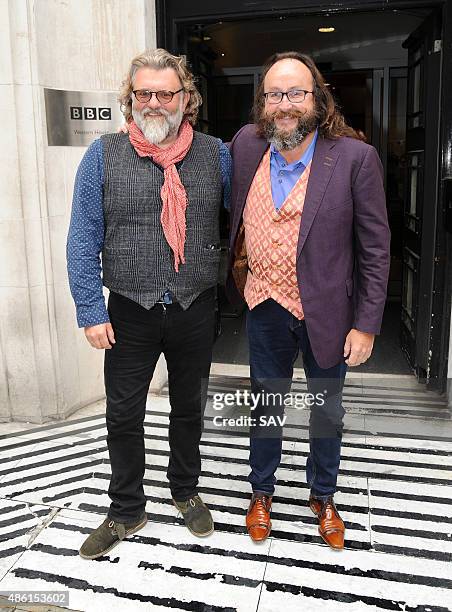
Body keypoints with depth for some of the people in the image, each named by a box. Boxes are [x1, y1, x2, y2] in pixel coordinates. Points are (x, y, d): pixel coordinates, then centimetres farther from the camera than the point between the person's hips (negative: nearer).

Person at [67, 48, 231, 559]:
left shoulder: (216, 154, 0)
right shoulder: (103, 156, -4)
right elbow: (83, 239, -6)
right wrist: (91, 311, -10)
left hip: (196, 309, 1)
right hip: (130, 311, -1)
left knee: (189, 408, 17)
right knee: (123, 415, 10)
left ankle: (185, 492, 41)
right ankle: (126, 510, 32)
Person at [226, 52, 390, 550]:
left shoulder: (355, 157, -14)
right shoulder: (246, 144, -4)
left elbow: (375, 249, -11)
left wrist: (366, 325, -12)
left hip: (327, 312, -2)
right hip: (265, 307, 3)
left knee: (326, 411, 17)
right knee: (265, 405, 19)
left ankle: (323, 497, 42)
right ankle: (261, 491, 43)